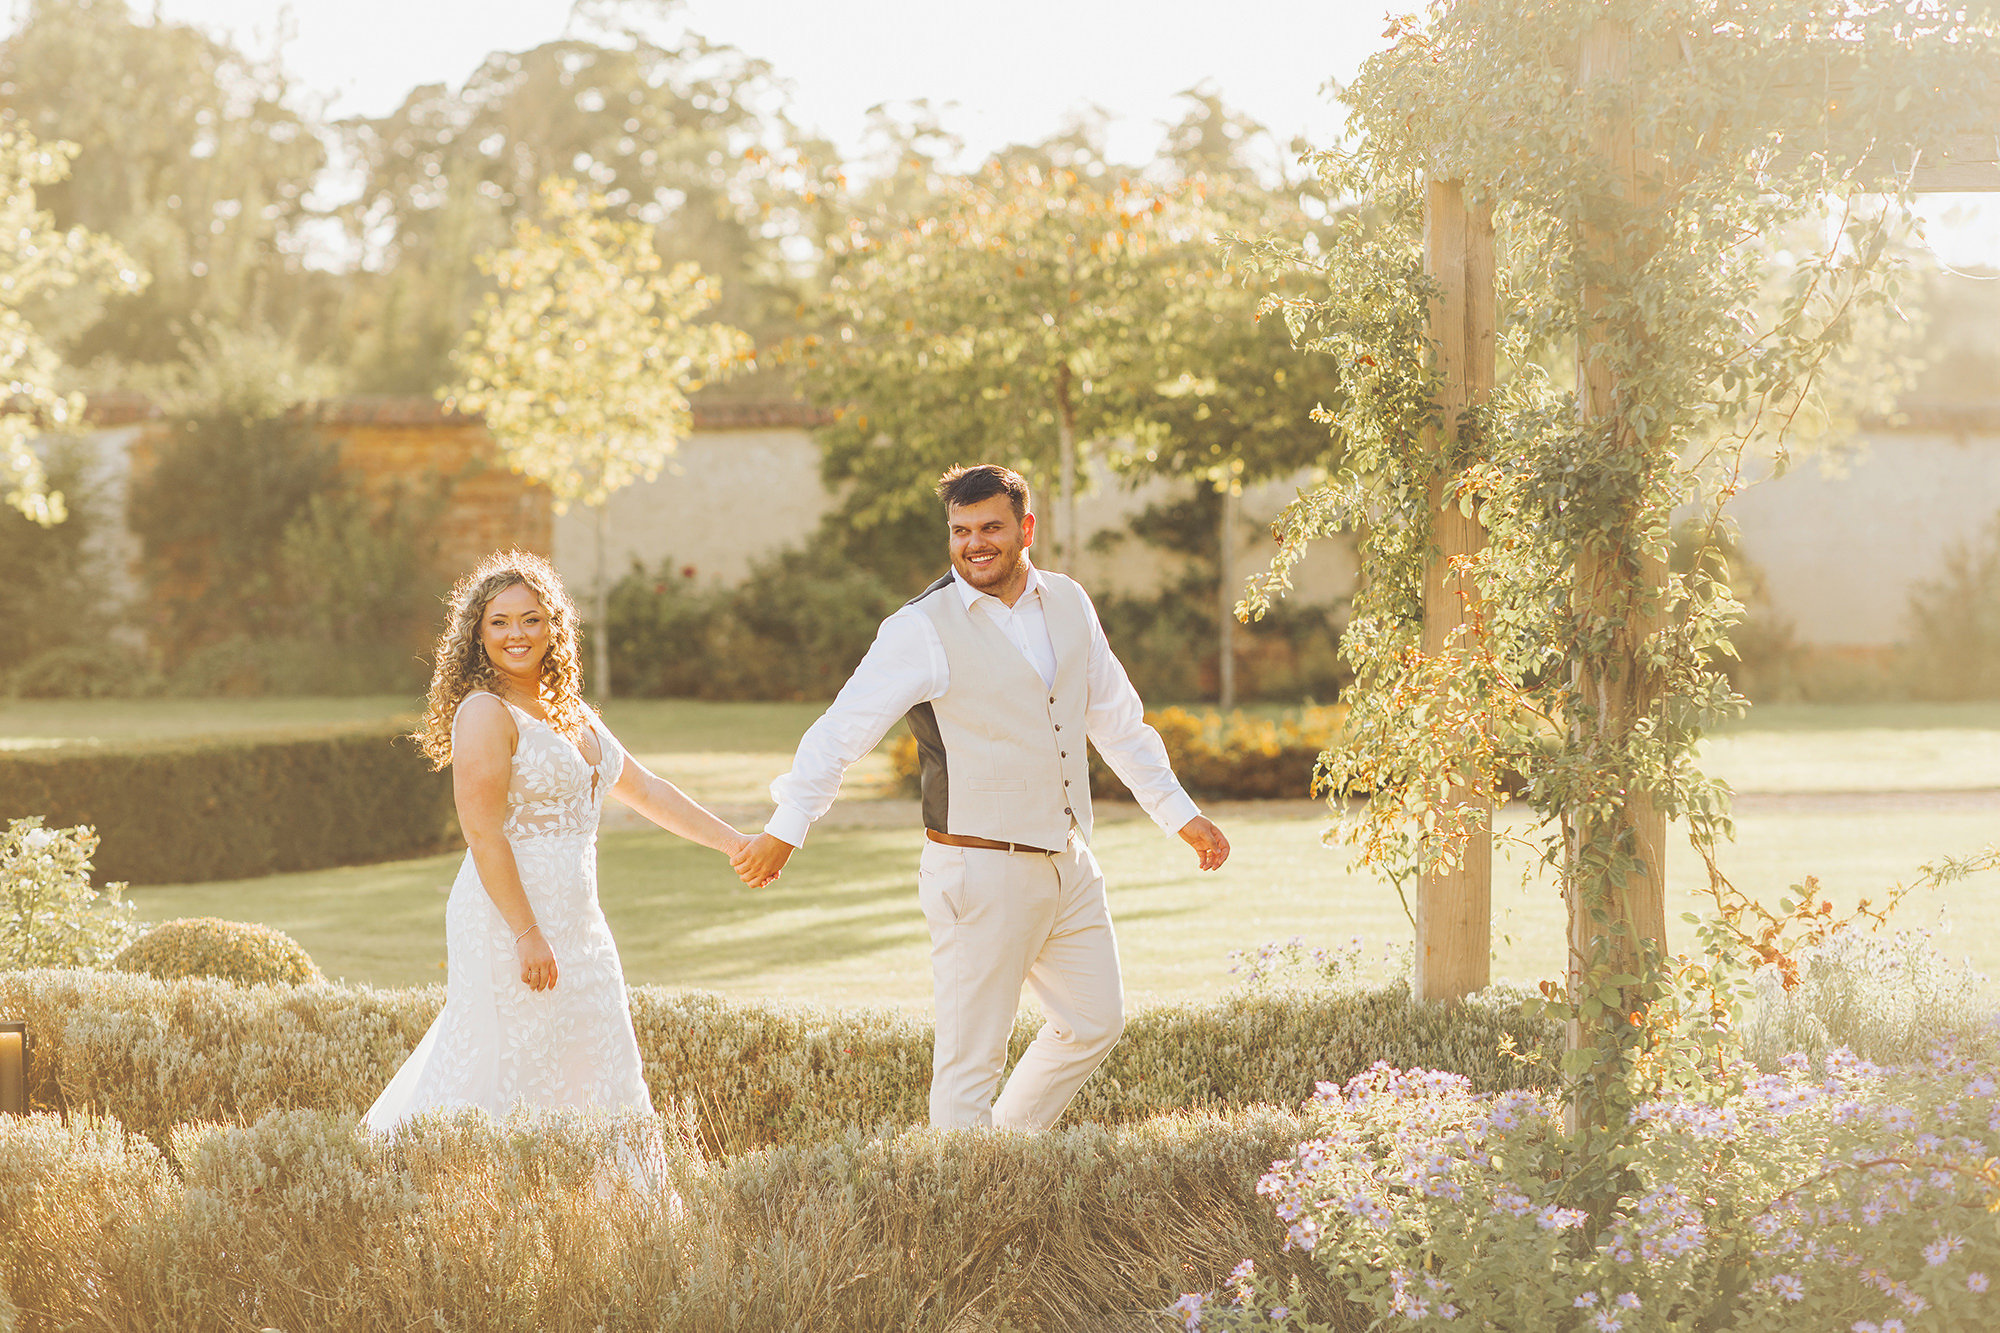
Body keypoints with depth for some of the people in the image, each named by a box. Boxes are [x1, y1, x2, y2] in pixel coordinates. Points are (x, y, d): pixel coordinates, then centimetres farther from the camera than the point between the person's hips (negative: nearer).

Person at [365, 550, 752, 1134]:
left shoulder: (570, 712, 14)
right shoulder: (485, 713, -12)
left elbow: (644, 789, 23)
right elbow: (483, 834, -19)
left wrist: (735, 843, 22)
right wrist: (527, 935, -23)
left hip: (574, 919, 9)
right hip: (511, 915, -9)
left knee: (599, 1079, 11)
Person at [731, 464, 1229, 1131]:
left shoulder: (1069, 605, 6)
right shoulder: (925, 629, -13)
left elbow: (1117, 721, 18)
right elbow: (841, 730, -14)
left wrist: (1181, 814, 19)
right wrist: (785, 830, -22)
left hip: (1068, 862, 7)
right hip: (980, 872, -7)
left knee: (1095, 1023, 16)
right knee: (971, 1058, -3)